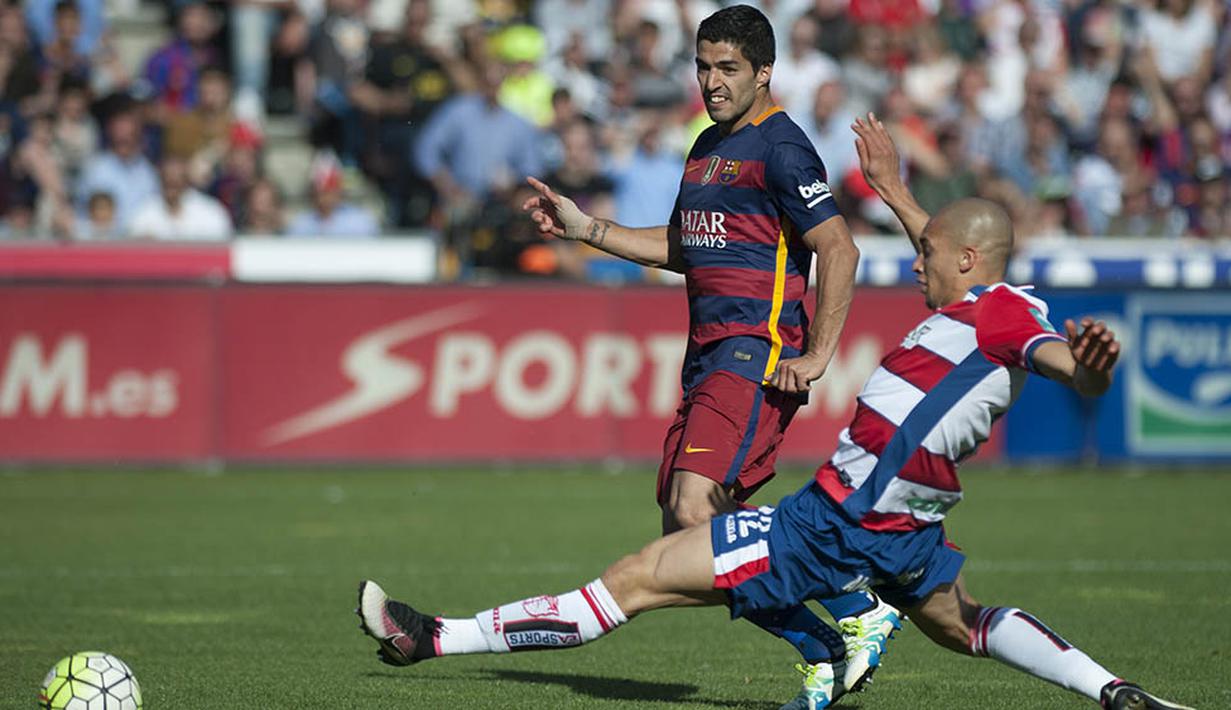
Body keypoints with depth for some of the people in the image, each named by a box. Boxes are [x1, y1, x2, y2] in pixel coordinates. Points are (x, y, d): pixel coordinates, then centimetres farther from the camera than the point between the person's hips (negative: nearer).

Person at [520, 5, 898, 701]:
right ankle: (827, 651, 8)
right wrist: (584, 226, 26)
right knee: (686, 533, 2)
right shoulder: (709, 146, 20)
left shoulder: (780, 147, -8)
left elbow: (840, 249, -15)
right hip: (711, 355, 9)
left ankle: (860, 612, -13)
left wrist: (817, 355, -19)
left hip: (758, 354, -9)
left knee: (695, 509, -22)